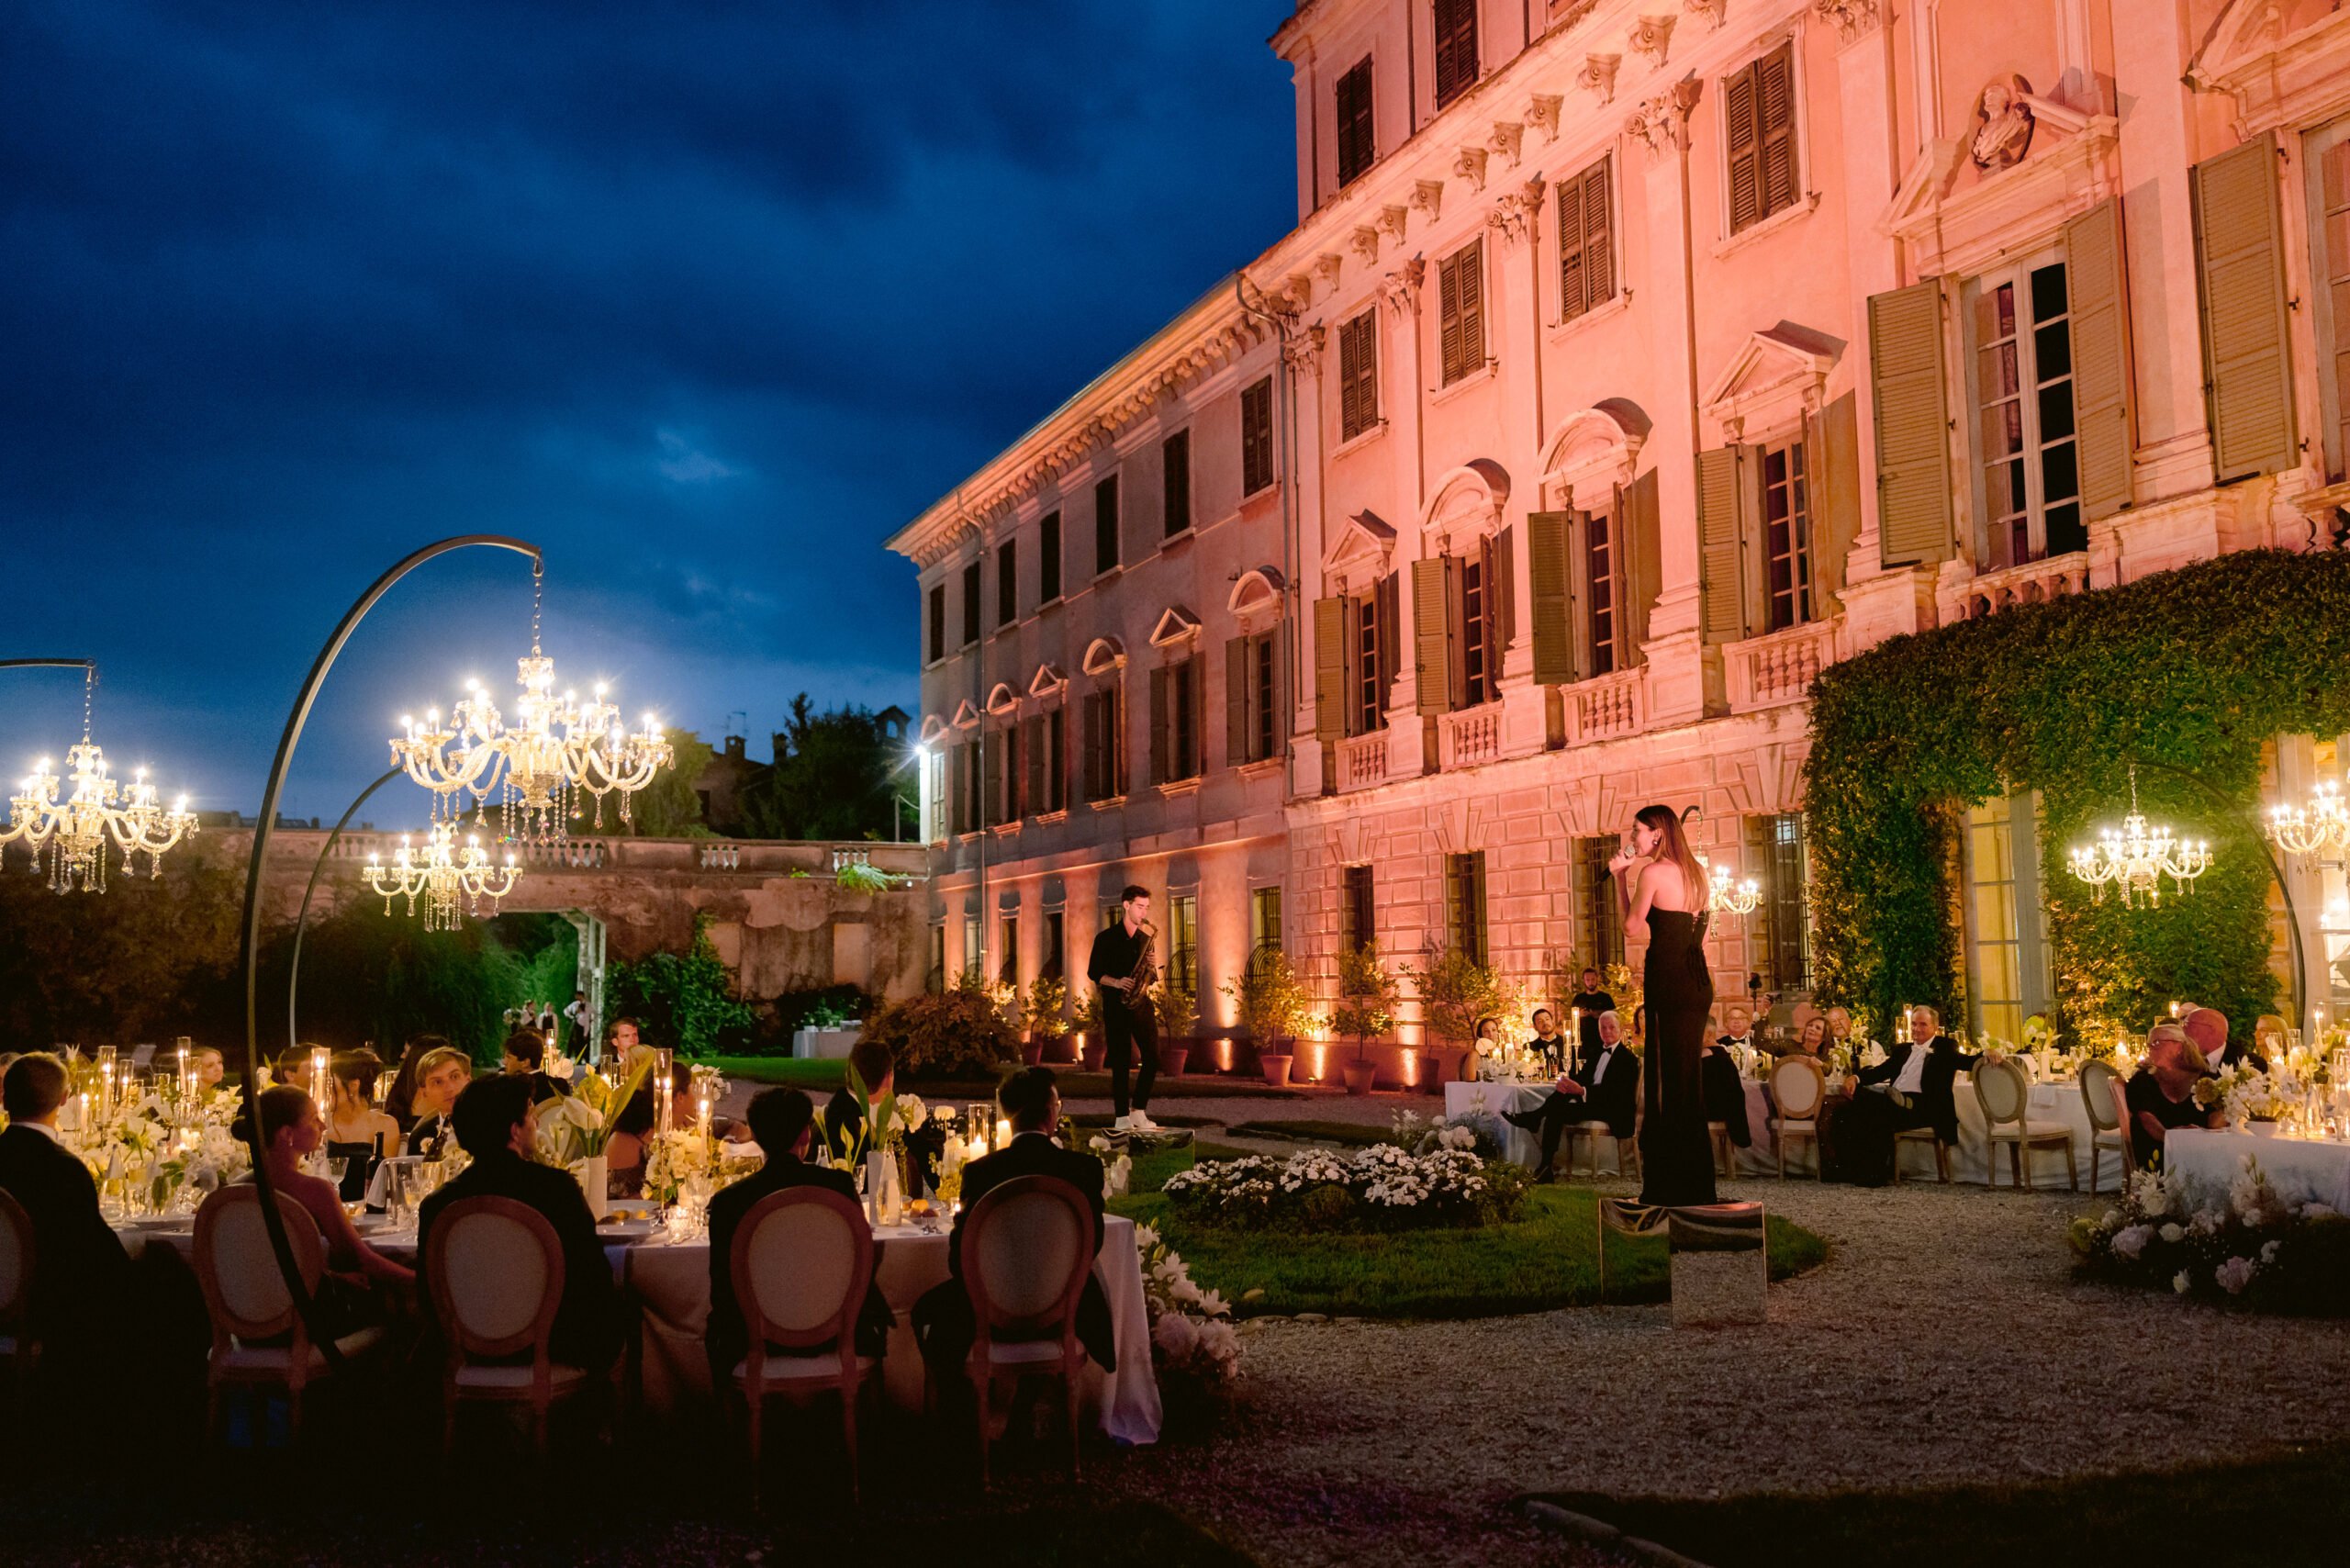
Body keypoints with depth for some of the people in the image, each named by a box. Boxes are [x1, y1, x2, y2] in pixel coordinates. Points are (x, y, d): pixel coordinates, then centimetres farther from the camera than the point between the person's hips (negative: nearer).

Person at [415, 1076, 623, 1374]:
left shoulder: (436, 1204, -9)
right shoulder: (557, 1186, -17)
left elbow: (431, 1302, -1)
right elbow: (594, 1274, -11)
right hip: (555, 1345, -4)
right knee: (617, 1296, 24)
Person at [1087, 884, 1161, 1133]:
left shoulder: (1145, 939, 14)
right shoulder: (1106, 938, 0)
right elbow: (1093, 972, -1)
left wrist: (1150, 968, -4)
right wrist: (1116, 983, -17)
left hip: (1141, 1003, 4)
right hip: (1116, 1005, -4)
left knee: (1153, 1057, -5)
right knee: (1121, 1061, -4)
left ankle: (1139, 1111, 7)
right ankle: (1122, 1117, 2)